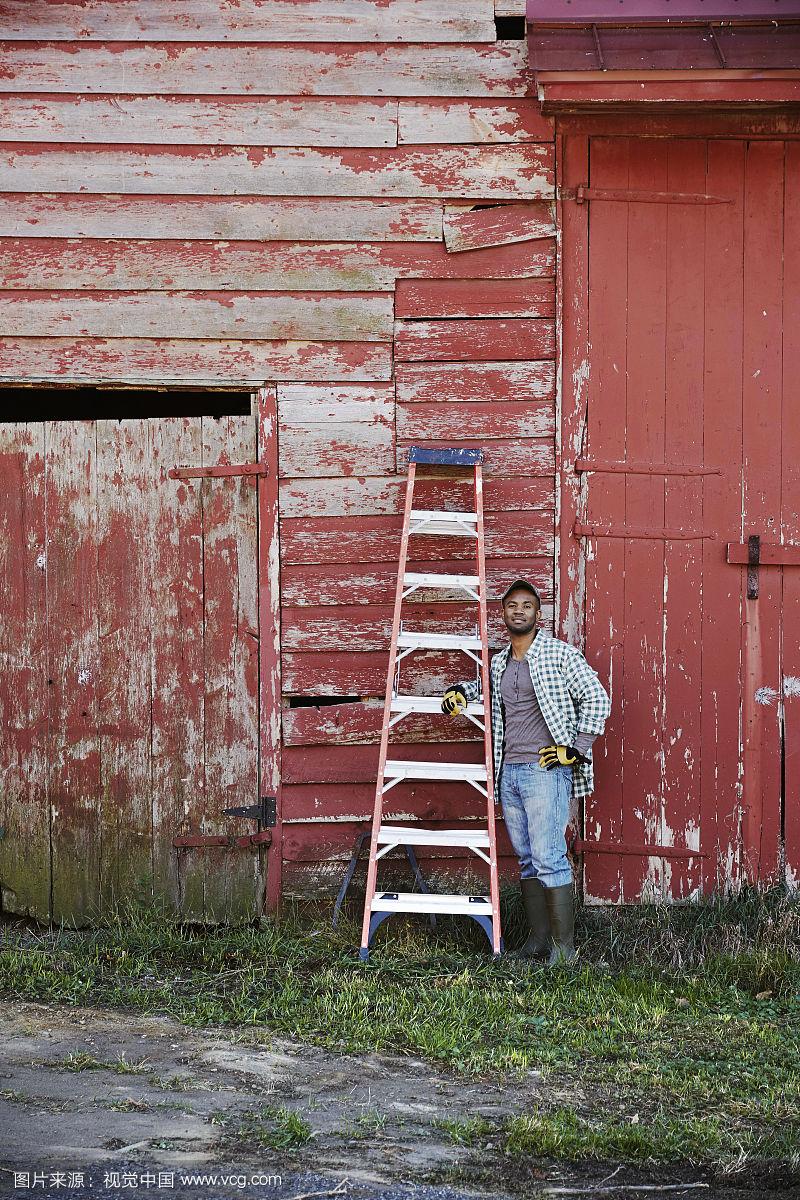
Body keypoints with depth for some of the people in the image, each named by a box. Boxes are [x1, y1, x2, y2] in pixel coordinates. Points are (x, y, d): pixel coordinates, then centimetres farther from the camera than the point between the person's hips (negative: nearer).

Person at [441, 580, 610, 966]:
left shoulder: (560, 654, -3)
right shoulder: (498, 663, 16)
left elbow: (597, 699, -5)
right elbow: (488, 689, 39)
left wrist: (576, 749, -9)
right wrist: (460, 690, 18)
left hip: (545, 771, -7)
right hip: (509, 773, 7)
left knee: (549, 858, -11)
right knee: (526, 858, 9)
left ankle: (564, 945, -8)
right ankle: (538, 939, 14)